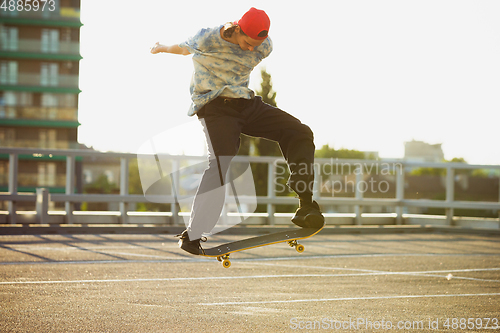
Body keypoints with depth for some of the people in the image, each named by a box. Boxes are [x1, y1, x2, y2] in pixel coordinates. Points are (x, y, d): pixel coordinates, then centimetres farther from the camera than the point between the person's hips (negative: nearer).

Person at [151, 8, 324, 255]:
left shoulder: (264, 47, -2)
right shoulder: (208, 40, -17)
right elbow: (182, 48, 4)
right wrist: (161, 48, 25)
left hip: (246, 103, 6)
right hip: (215, 107, -6)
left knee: (299, 133, -12)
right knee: (221, 163, -25)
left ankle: (305, 207, -14)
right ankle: (192, 235, -18)